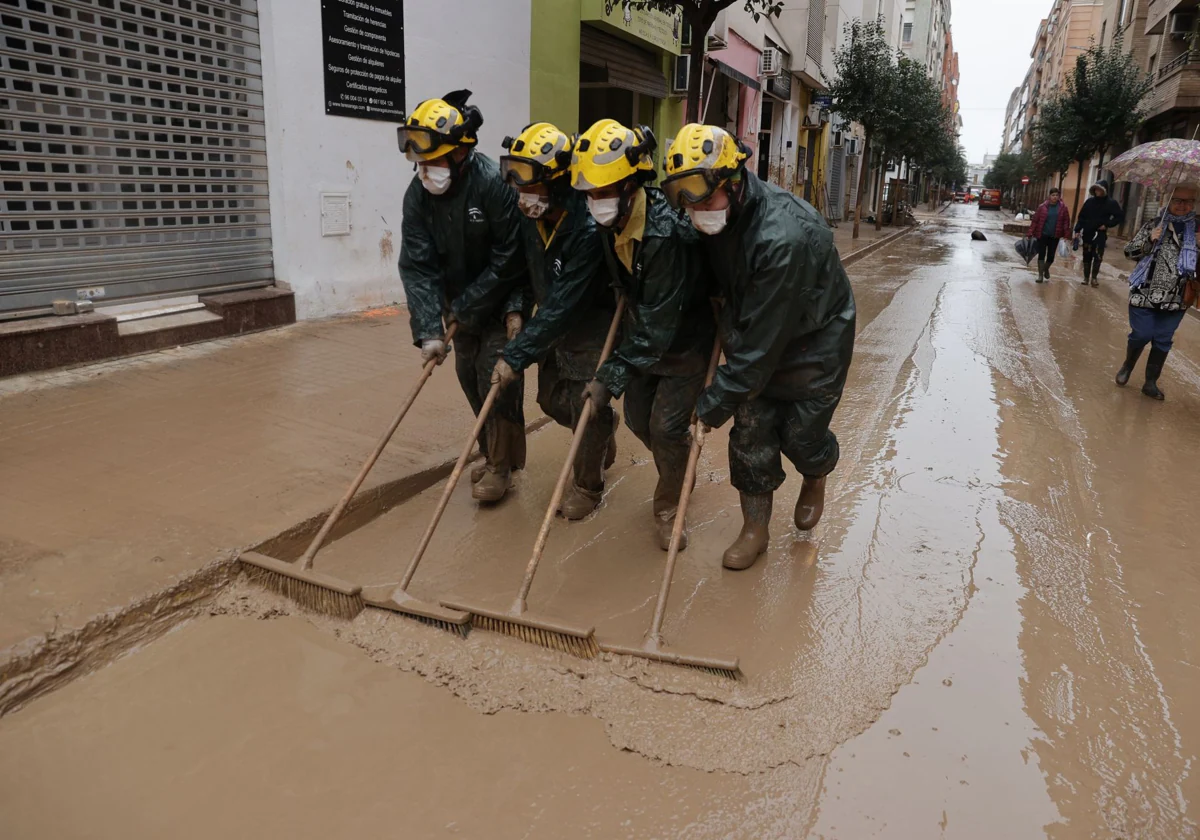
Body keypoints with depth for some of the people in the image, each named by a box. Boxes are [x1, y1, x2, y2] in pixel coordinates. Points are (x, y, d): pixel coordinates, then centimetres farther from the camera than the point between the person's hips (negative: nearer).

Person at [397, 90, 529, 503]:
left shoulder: (495, 185, -26)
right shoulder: (419, 194, -10)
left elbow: (508, 260, -22)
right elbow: (417, 266, -15)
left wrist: (466, 307, -16)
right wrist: (429, 330, -24)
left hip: (501, 306, -6)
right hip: (462, 309, 6)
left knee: (497, 380, -6)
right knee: (470, 378, 11)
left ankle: (501, 466, 11)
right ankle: (493, 455, 29)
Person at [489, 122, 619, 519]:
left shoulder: (587, 228, -32)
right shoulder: (530, 217, -11)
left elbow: (563, 305, -33)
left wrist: (516, 355, -31)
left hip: (592, 326, -7)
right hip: (553, 323, 7)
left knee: (587, 408, 0)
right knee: (551, 399, 16)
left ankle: (588, 484, 24)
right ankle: (604, 427, 46)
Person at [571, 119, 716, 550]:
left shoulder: (667, 234, -35)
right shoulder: (610, 222, -11)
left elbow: (657, 327, -33)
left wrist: (612, 378, -33)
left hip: (686, 339, -7)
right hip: (644, 333, 7)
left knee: (666, 426, -7)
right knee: (638, 418, 12)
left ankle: (669, 507, 19)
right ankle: (680, 470, 42)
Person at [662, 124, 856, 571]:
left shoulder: (785, 236, -38)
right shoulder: (716, 219, -15)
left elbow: (763, 339, -35)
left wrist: (713, 405, -31)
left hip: (815, 341, -6)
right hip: (756, 335, 6)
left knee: (800, 434, 3)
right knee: (751, 432, 3)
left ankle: (815, 478, 40)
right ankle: (755, 527, 20)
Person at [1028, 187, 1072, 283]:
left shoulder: (1063, 208, 0)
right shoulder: (1043, 206, -3)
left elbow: (1066, 221, 2)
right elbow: (1035, 220, -2)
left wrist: (1066, 235, -3)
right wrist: (1031, 233, -5)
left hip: (1055, 236, 1)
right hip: (1042, 235, -1)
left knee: (1051, 256, 6)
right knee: (1041, 254, -3)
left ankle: (1046, 269, 35)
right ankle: (1040, 275, 2)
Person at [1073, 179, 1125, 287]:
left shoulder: (1111, 203, -2)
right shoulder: (1090, 201, 4)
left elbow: (1120, 217, 1)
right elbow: (1081, 216, 5)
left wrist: (1107, 225, -9)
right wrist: (1078, 230, -3)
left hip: (1100, 235, -2)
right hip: (1087, 234, 2)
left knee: (1098, 257, -6)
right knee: (1087, 256, 7)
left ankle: (1094, 277, 3)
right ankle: (1086, 277, 14)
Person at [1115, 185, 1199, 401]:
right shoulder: (1153, 226, -1)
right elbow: (1129, 252, -2)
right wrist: (1150, 240, -18)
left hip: (1176, 300, 2)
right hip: (1145, 294, -2)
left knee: (1163, 341, 7)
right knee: (1141, 335, 3)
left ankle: (1151, 382, 19)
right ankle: (1127, 366, 32)